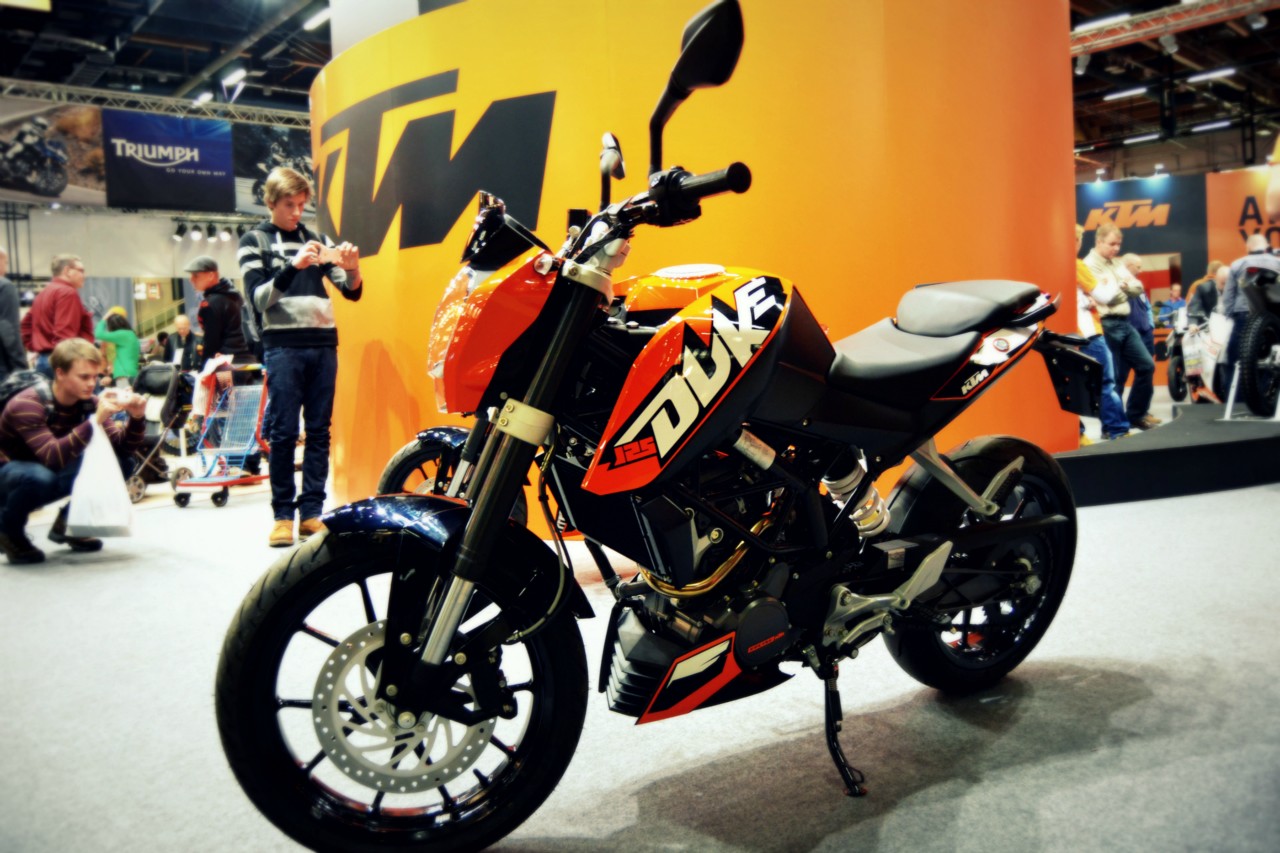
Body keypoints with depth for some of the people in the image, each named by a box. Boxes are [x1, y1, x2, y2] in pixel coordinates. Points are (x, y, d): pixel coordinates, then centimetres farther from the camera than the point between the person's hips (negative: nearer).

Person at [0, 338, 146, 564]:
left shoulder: (88, 403, -11)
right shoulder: (26, 405, -29)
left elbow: (123, 446, -12)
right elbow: (53, 458, -42)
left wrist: (136, 418, -31)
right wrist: (95, 420, -50)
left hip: (51, 472, 6)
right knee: (40, 476, -39)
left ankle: (66, 524, 5)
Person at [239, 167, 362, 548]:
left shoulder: (317, 238, 15)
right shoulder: (254, 241, 7)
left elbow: (352, 291, 13)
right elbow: (260, 297, -6)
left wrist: (351, 267, -9)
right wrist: (294, 266, -20)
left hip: (323, 344, 3)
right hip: (284, 346, -3)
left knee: (319, 431, 3)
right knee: (284, 432, -4)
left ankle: (312, 512, 8)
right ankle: (283, 515, 2)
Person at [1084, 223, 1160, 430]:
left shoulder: (1117, 264, 18)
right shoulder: (1090, 265, -9)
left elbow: (1138, 287, 11)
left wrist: (1125, 284, -9)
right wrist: (1123, 285, -4)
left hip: (1124, 323, 8)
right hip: (1107, 326, -8)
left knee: (1146, 366, 9)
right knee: (1114, 377, -2)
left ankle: (1136, 414, 22)